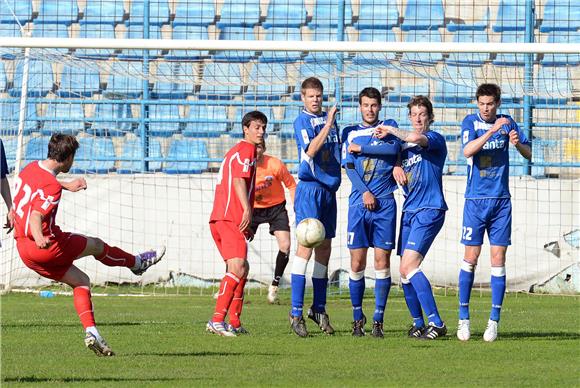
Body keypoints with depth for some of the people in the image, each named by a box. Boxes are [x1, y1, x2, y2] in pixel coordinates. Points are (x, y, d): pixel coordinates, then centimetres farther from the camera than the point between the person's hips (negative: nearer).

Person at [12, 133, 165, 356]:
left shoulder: (31, 168, 6)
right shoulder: (51, 187, -23)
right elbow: (36, 216, -37)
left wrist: (67, 186, 37)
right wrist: (39, 237, -54)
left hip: (24, 250, 9)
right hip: (47, 246, -9)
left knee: (81, 281, 17)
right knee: (96, 245, 16)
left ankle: (90, 331, 5)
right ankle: (137, 262, 42)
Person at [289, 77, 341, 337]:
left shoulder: (329, 118, 16)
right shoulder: (301, 121, -6)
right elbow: (310, 151, -21)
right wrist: (328, 125, -25)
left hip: (329, 188, 7)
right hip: (309, 188, -7)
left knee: (324, 249, 10)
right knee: (306, 245, -14)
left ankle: (319, 309, 19)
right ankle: (296, 313, -17)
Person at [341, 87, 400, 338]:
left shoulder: (389, 127, 11)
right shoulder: (350, 134, 13)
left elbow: (393, 149, -9)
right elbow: (348, 166, 2)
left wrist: (361, 149, -6)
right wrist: (365, 192, -11)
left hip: (384, 203, -1)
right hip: (359, 203, 1)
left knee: (382, 261, -5)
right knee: (357, 263, -3)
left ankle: (378, 319, -2)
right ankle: (357, 318, 8)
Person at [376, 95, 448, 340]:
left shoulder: (436, 140, -5)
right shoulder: (405, 146, 19)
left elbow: (416, 139, -25)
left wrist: (391, 131, -11)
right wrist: (396, 169, 1)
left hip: (429, 211, -8)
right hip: (409, 211, 8)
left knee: (409, 267, -18)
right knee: (405, 271, 4)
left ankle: (436, 323, -19)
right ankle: (418, 323, 15)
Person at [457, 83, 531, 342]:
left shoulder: (507, 122, 5)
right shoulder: (470, 122, -2)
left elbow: (529, 154, 4)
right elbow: (468, 150, -20)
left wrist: (517, 143, -18)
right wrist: (492, 130, -29)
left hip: (501, 201, 2)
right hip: (475, 201, -2)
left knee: (498, 259, -2)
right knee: (471, 258, -3)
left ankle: (494, 321, 1)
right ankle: (464, 318, 5)